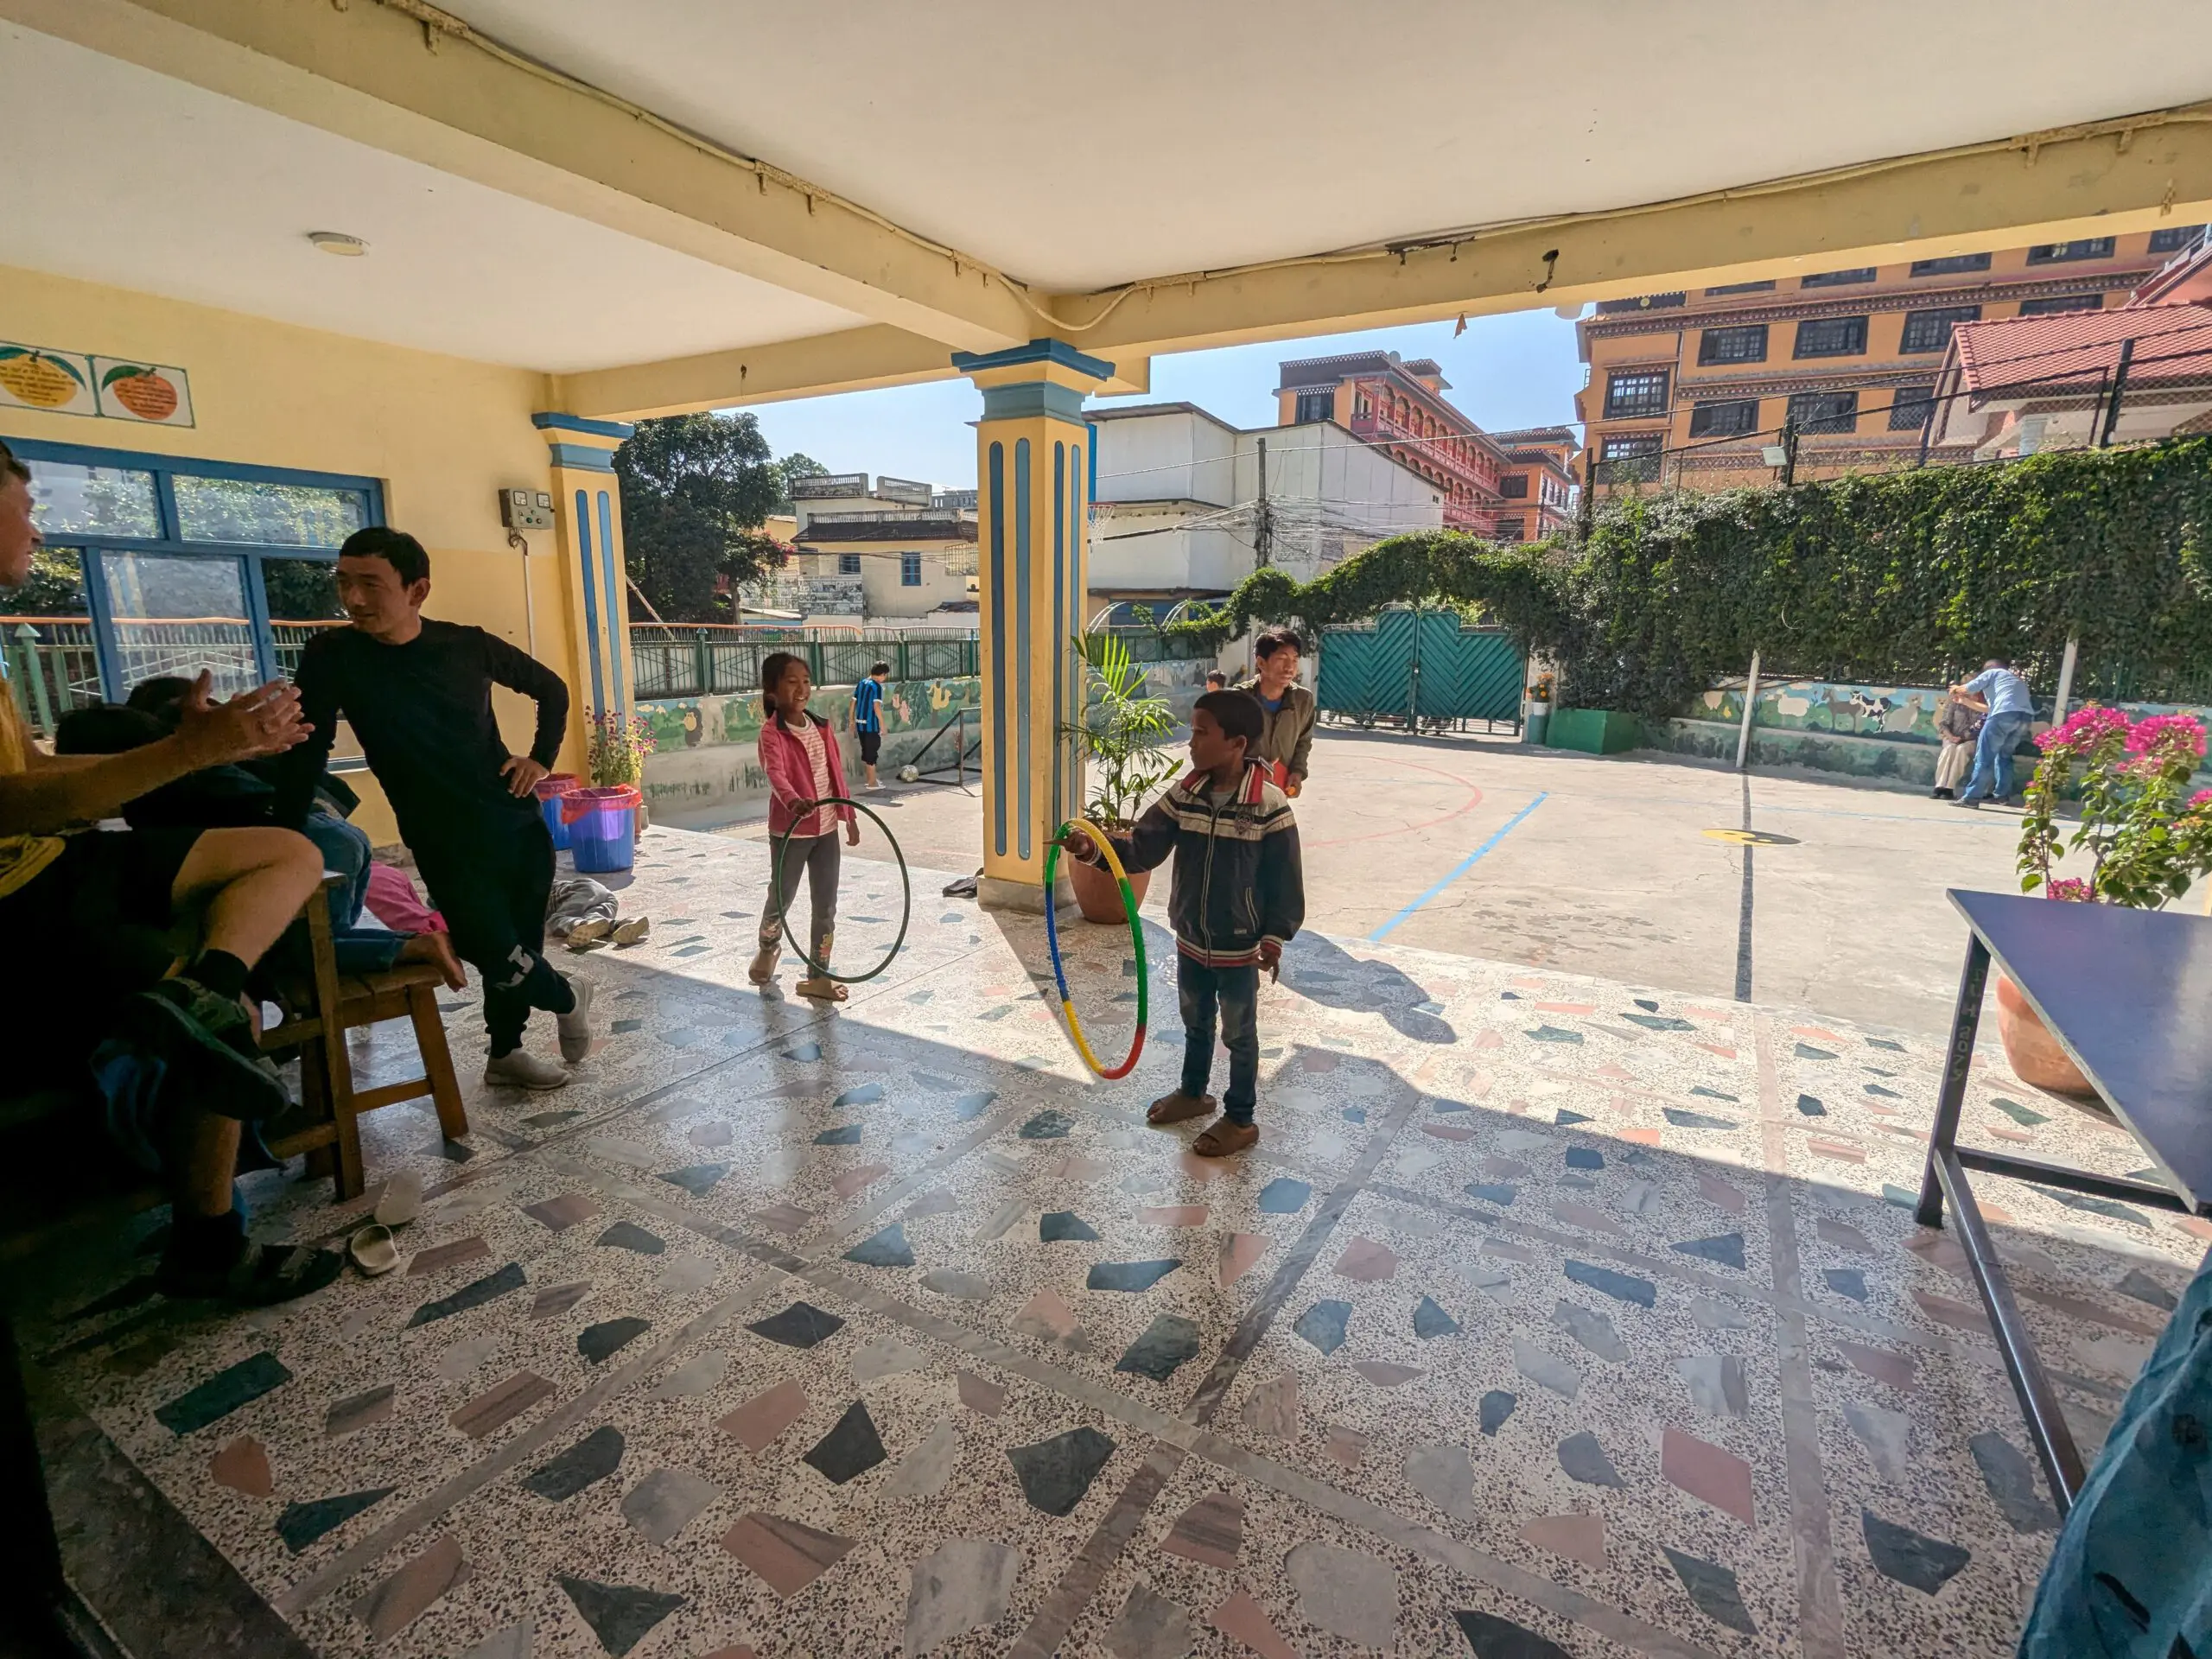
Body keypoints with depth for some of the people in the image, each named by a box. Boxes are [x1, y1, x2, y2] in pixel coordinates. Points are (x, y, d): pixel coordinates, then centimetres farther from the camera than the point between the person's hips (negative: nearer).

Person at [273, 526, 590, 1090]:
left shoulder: (468, 645, -5)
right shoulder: (332, 657, -8)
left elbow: (551, 688, 10)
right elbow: (306, 756, -7)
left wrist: (541, 758, 1)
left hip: (519, 826, 2)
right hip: (446, 846, -2)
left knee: (520, 950, 10)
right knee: (503, 961, -10)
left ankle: (505, 1052, 35)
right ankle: (567, 996, 23)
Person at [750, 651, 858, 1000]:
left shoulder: (821, 727, 6)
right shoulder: (772, 733, -14)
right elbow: (775, 773, -32)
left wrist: (849, 816, 14)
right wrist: (794, 801, -51)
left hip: (826, 828, 5)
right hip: (790, 830, -5)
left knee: (826, 905, 7)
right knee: (781, 897, 12)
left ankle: (819, 975, 19)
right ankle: (768, 949, 43)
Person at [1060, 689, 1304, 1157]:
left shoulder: (1270, 806, -19)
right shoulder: (1182, 796, -7)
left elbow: (1285, 880, -13)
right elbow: (1142, 849, -11)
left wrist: (1275, 936, -14)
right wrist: (1095, 848, -26)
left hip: (1239, 948, -5)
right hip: (1190, 941, 5)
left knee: (1238, 1034, 13)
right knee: (1194, 1023, 25)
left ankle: (1241, 1119, 32)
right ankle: (1193, 1092, 48)